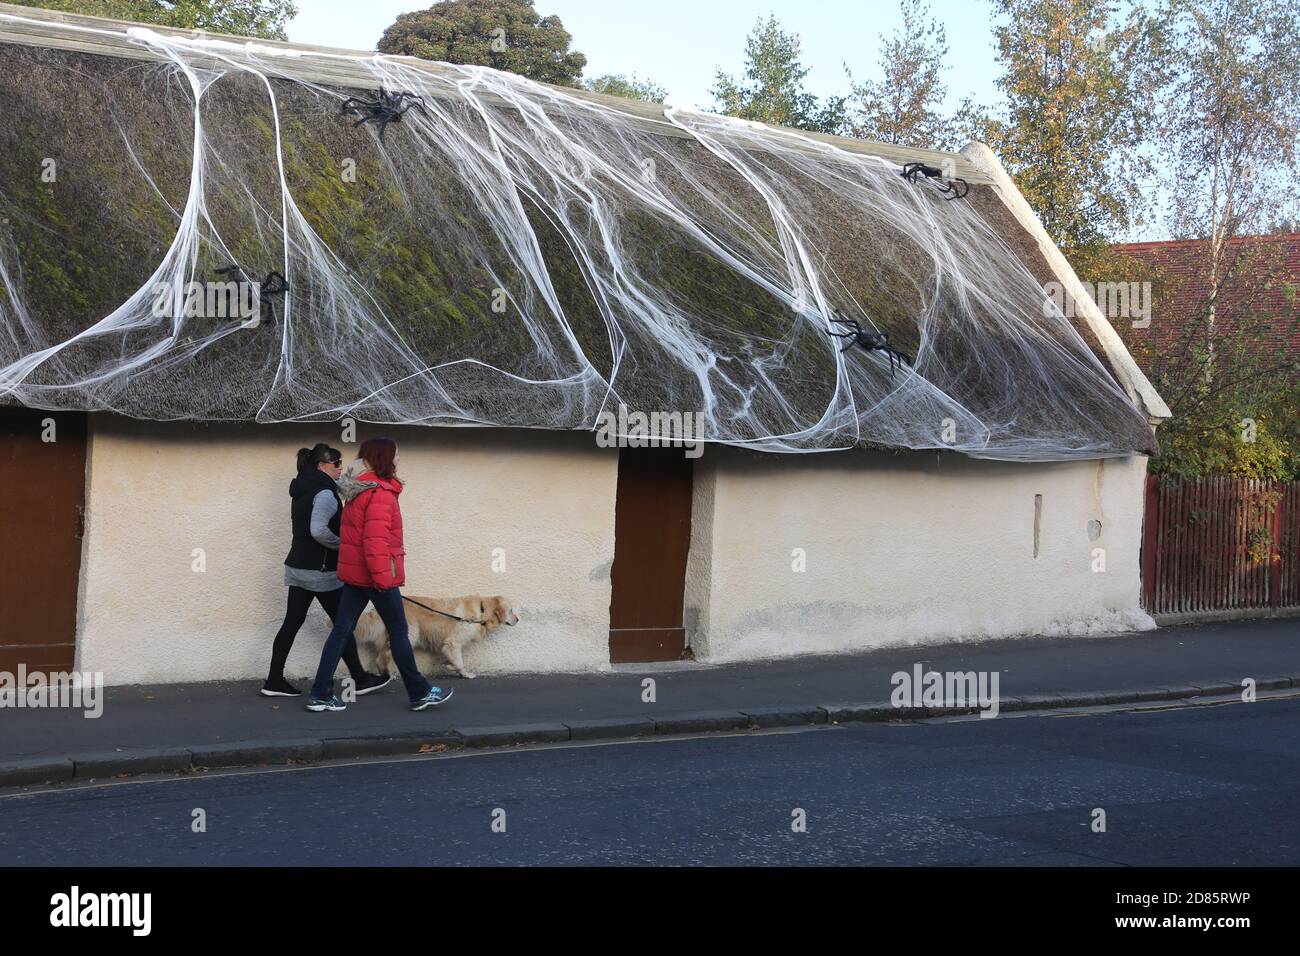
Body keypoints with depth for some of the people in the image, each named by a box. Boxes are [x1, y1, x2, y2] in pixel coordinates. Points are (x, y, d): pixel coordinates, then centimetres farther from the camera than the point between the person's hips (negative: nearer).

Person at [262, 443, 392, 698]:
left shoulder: (302, 490, 13)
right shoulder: (325, 493, -16)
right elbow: (319, 531, -28)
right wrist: (343, 544, -13)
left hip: (297, 567, 8)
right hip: (320, 570, -8)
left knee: (292, 623, 8)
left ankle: (274, 681, 8)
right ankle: (361, 680, 11)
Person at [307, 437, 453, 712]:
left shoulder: (358, 491, 13)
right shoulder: (381, 493, -17)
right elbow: (375, 538, -25)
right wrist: (382, 576, -23)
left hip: (353, 573, 9)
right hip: (374, 575, -9)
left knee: (341, 630, 7)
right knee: (399, 632, 4)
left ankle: (320, 695, 6)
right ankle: (420, 694, 15)